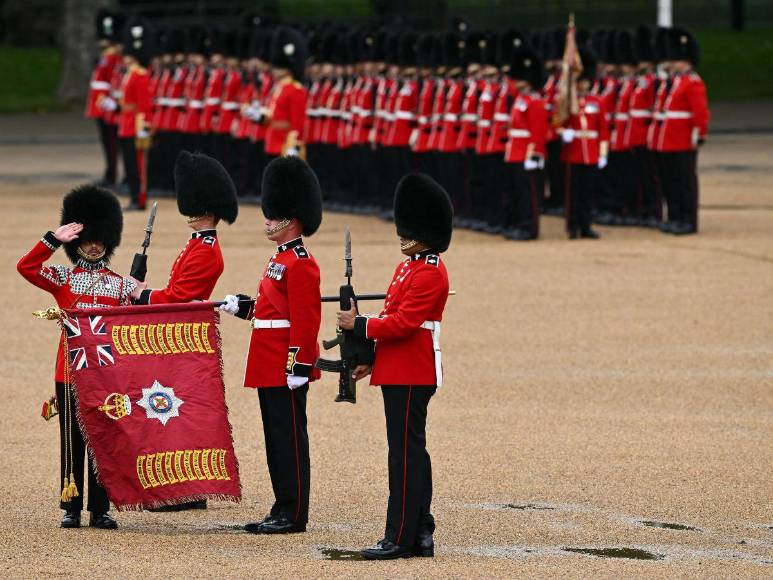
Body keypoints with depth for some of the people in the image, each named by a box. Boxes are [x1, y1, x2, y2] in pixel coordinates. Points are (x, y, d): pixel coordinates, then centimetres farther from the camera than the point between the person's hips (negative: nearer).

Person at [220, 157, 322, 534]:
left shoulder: (301, 264, -14)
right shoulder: (280, 259, 17)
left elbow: (305, 320, -19)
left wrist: (298, 366, -23)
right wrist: (240, 306, 12)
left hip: (286, 367, -10)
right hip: (269, 367, 10)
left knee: (289, 436, -6)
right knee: (276, 436, 12)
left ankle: (294, 515, -3)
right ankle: (284, 510, 16)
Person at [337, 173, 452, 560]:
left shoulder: (430, 274, -15)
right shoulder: (408, 268, 17)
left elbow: (402, 323, -21)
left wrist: (358, 325, -13)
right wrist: (372, 361, 18)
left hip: (410, 376, -10)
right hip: (399, 372, 10)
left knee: (405, 453, -8)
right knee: (412, 452, 12)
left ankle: (400, 538, -7)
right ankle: (420, 534, 16)